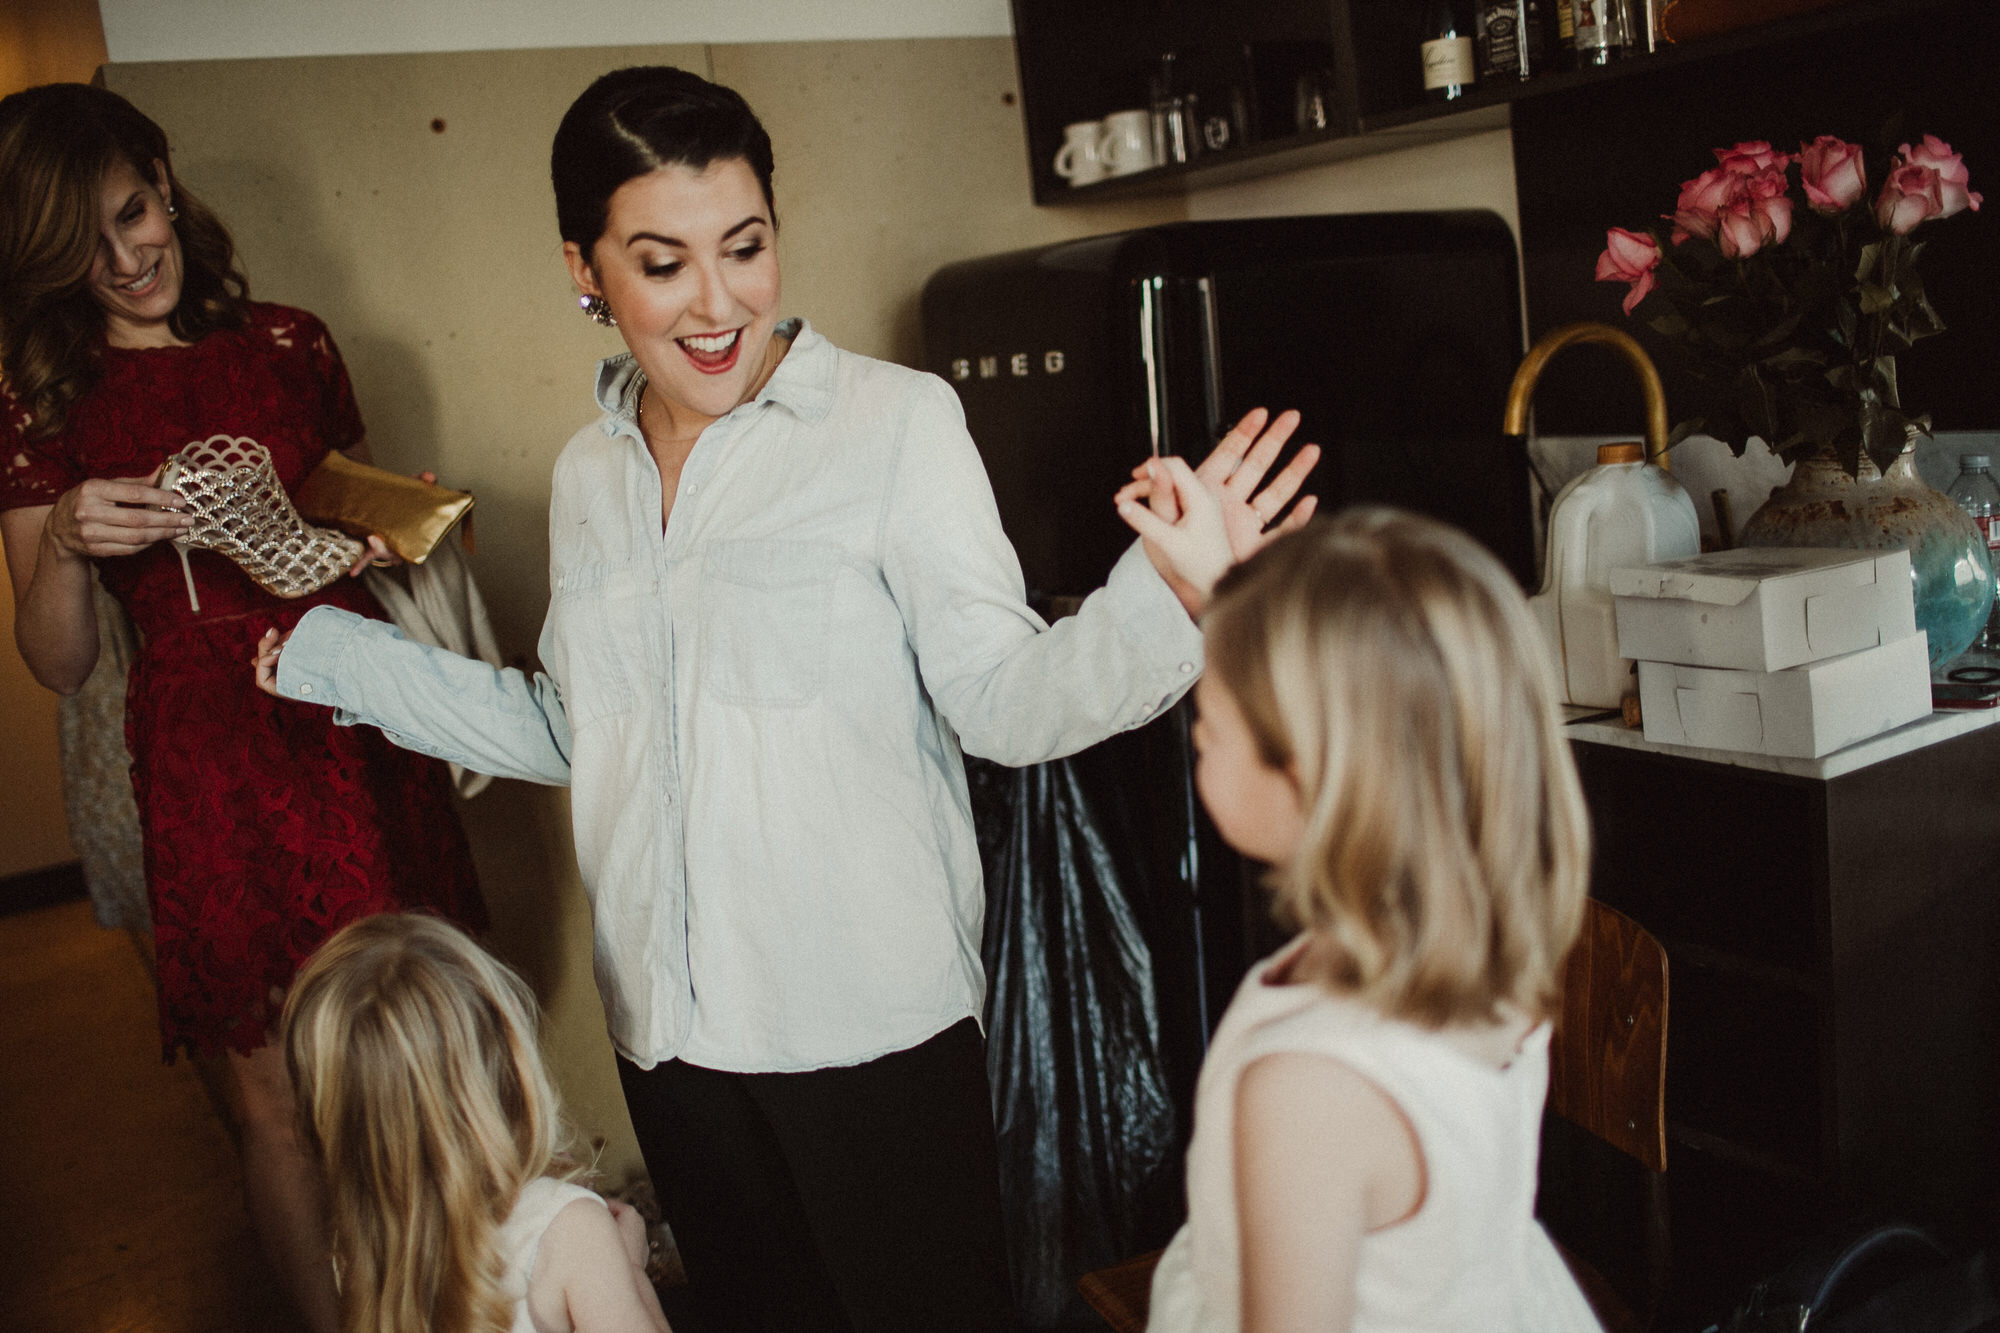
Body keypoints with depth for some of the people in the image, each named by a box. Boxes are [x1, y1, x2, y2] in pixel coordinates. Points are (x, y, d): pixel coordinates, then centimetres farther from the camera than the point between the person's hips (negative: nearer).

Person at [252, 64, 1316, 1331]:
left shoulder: (895, 420, -11)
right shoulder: (590, 475, 6)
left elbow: (1003, 700, -13)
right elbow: (577, 733, 14)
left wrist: (1166, 596, -31)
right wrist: (336, 657, 16)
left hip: (873, 1021, -5)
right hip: (671, 1030, 6)